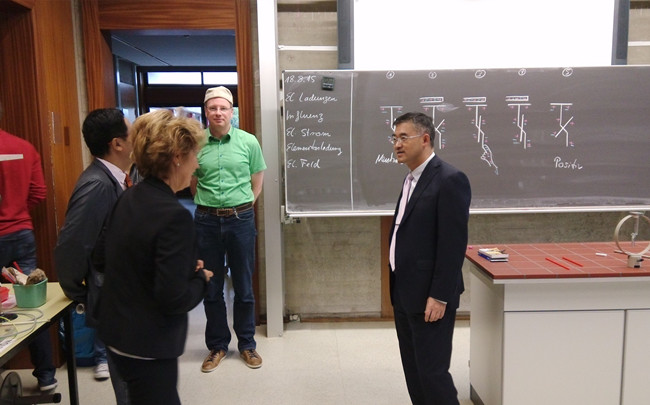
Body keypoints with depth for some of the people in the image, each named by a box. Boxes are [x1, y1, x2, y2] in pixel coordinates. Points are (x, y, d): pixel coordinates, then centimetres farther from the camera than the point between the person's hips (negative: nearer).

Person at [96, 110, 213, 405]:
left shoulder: (129, 198, -2)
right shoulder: (174, 216, -27)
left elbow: (100, 259, 7)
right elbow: (174, 299, -28)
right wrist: (201, 278, -6)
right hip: (147, 348, -8)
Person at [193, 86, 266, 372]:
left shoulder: (248, 142, -2)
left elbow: (257, 181, 7)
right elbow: (193, 184, 11)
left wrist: (242, 206, 3)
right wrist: (210, 203, 3)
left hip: (241, 220, -1)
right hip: (207, 221, 1)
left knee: (243, 286, 10)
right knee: (211, 288, 12)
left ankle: (247, 344, 28)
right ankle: (217, 345, 29)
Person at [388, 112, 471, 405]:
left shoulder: (450, 180, -15)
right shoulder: (411, 179, 12)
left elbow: (454, 244, -19)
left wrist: (440, 296, -19)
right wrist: (396, 289, 16)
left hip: (430, 297, -9)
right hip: (405, 294, 9)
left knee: (432, 370, 1)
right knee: (413, 370, 16)